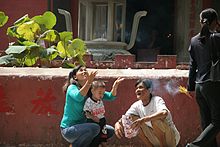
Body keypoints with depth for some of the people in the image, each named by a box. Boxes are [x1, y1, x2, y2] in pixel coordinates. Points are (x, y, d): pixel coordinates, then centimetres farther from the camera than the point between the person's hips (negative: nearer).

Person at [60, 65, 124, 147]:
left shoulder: (91, 89, 5)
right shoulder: (72, 88, -14)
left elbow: (110, 97, -2)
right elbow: (78, 97, -37)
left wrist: (114, 87, -24)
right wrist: (88, 82, -50)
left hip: (82, 126, 8)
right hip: (69, 129, -8)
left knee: (110, 130, 6)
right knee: (94, 128, -30)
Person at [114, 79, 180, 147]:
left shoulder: (157, 100, -18)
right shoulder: (137, 105, -1)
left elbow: (164, 113, -40)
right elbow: (124, 118, -9)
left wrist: (144, 119, -51)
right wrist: (117, 123, -34)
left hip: (172, 138, -6)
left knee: (155, 119, -32)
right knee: (133, 117, -7)